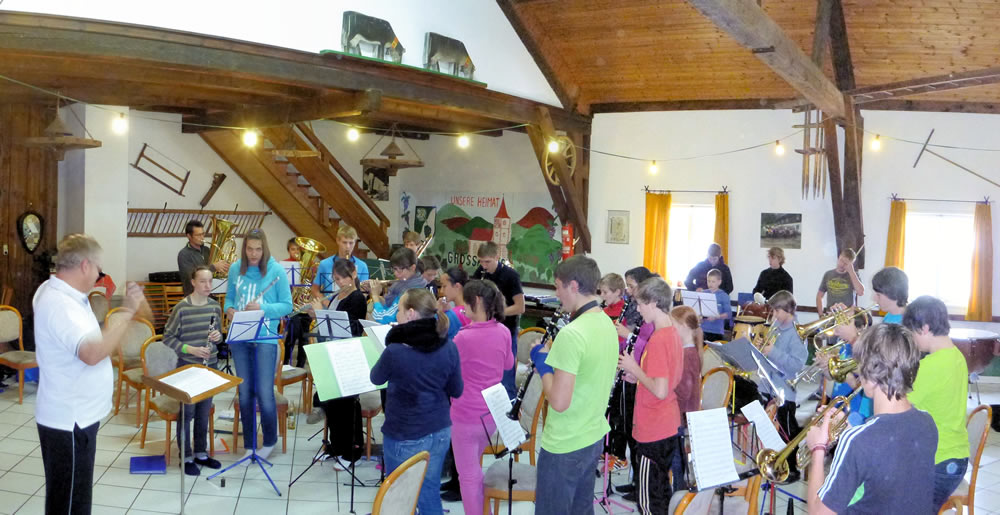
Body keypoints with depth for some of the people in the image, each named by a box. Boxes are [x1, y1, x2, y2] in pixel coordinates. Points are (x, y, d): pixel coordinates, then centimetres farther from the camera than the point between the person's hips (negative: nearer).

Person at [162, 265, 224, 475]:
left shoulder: (215, 306, 2)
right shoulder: (182, 308, -13)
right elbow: (168, 338, -8)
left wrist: (218, 337, -9)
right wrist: (191, 349, -20)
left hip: (210, 365, 5)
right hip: (187, 366, -5)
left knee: (204, 412, 14)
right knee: (187, 412, 4)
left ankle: (201, 453, 27)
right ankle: (186, 457, 16)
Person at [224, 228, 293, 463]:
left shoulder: (276, 271, -6)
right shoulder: (236, 269, 5)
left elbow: (287, 305, -5)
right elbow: (229, 297, 15)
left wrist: (262, 308, -20)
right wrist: (229, 309, -7)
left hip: (265, 338, -4)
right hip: (239, 337, 4)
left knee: (264, 393, -3)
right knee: (244, 392, 9)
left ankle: (269, 442, 19)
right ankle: (249, 445, 22)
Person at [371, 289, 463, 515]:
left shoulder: (395, 351, -22)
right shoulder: (449, 348, -8)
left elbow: (376, 378, -1)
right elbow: (456, 391, 4)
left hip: (403, 437, -4)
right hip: (440, 432, 5)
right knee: (430, 495, 18)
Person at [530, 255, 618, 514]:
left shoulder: (571, 333, -26)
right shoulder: (606, 323, 2)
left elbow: (559, 402, -27)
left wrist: (543, 364, -13)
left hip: (564, 446, -8)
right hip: (594, 437, 8)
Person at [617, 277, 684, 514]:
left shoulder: (658, 339, -23)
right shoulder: (673, 332, 6)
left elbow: (660, 391, -28)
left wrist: (634, 368, -16)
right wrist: (638, 375, 7)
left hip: (653, 431, -9)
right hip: (669, 425, 9)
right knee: (662, 488, 22)